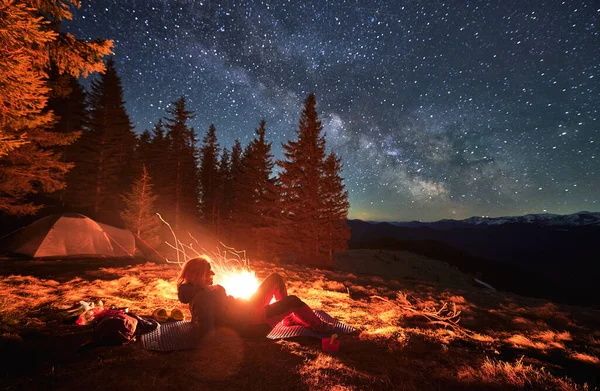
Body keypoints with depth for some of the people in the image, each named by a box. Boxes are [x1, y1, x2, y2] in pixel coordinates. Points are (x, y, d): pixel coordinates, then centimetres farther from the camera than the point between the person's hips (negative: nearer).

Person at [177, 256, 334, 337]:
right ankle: (320, 327, 12)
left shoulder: (199, 290, 4)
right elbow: (207, 331, -35)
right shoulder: (202, 298, -26)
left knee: (276, 278, 9)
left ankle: (290, 319, 21)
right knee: (293, 300, -14)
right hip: (249, 324, -10)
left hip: (248, 311, 11)